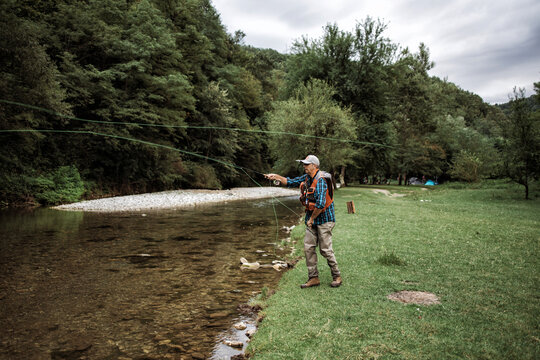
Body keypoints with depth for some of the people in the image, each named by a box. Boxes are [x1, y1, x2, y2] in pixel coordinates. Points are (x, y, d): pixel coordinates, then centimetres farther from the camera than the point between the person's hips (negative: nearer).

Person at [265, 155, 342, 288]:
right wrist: (276, 176, 0)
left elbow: (320, 204, -27)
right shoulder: (306, 177, 7)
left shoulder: (320, 180, -21)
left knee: (325, 249, -3)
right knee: (309, 248, 5)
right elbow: (291, 182, 15)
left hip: (324, 219, -8)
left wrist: (312, 219, -18)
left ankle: (337, 277, 14)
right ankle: (313, 278, 14)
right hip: (311, 219, 8)